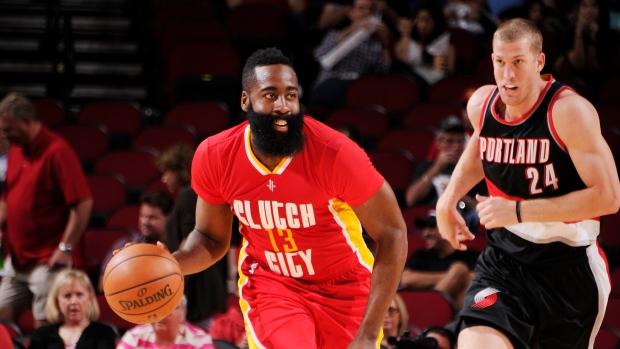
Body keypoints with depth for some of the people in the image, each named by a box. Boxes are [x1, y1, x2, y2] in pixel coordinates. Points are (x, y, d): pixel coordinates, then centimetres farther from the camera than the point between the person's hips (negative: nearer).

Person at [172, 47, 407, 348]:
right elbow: (212, 238, 1)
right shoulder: (214, 156, -15)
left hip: (344, 287, 0)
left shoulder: (335, 152, -26)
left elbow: (392, 234, -20)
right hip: (270, 285, 0)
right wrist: (170, 264, -22)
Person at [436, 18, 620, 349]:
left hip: (568, 266, -4)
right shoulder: (480, 104, -1)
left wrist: (519, 211, -26)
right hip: (504, 259, 4)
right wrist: (449, 198, 12)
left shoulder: (568, 111, -19)